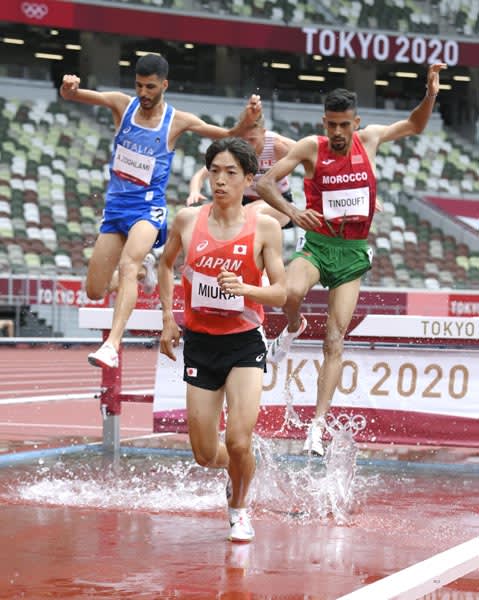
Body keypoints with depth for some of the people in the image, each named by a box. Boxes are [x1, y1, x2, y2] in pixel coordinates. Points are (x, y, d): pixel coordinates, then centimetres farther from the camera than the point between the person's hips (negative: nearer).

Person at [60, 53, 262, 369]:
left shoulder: (178, 121, -4)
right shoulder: (122, 104, 0)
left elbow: (228, 135, -2)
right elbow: (73, 94, -11)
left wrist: (246, 120, -24)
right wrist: (69, 89, -36)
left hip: (148, 207, -4)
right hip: (115, 204, 4)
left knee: (128, 265, -32)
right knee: (95, 291, 5)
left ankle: (112, 344, -43)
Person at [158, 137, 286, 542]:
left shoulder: (265, 227, -8)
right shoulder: (188, 220, -2)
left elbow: (280, 293, -6)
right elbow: (166, 265, 17)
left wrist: (245, 288, -25)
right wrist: (168, 319, 10)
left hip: (245, 344, -2)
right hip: (199, 342, 3)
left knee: (238, 443, -15)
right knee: (205, 455, 5)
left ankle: (239, 509, 15)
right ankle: (236, 469, 42)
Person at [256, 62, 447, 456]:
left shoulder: (369, 139, 0)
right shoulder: (311, 148, -7)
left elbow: (415, 127, 17)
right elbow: (265, 182, -8)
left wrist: (431, 94, 0)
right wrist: (290, 210, -25)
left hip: (353, 253, 2)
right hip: (317, 245, -2)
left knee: (335, 341, -3)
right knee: (291, 292, -34)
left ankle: (318, 423, -2)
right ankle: (293, 328, 3)